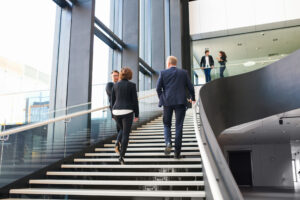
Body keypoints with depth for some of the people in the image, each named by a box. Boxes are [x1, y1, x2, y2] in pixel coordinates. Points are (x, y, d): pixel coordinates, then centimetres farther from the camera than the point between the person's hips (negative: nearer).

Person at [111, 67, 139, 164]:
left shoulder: (115, 85, 7)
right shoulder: (132, 85, -3)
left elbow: (112, 101, 10)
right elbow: (135, 101, -5)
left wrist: (113, 114, 18)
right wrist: (136, 115, 2)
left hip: (117, 112, 4)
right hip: (127, 112, -4)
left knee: (123, 131, 25)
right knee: (126, 135, -1)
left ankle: (122, 150, 27)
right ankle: (121, 156, -12)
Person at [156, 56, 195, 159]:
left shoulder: (163, 73, 2)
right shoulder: (183, 73, 6)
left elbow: (158, 88, -3)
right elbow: (190, 87, 6)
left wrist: (161, 98, 13)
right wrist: (193, 98, 23)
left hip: (167, 102, 0)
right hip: (181, 102, 1)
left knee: (167, 124, 16)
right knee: (179, 126, 4)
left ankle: (168, 142, -8)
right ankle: (177, 151, 4)